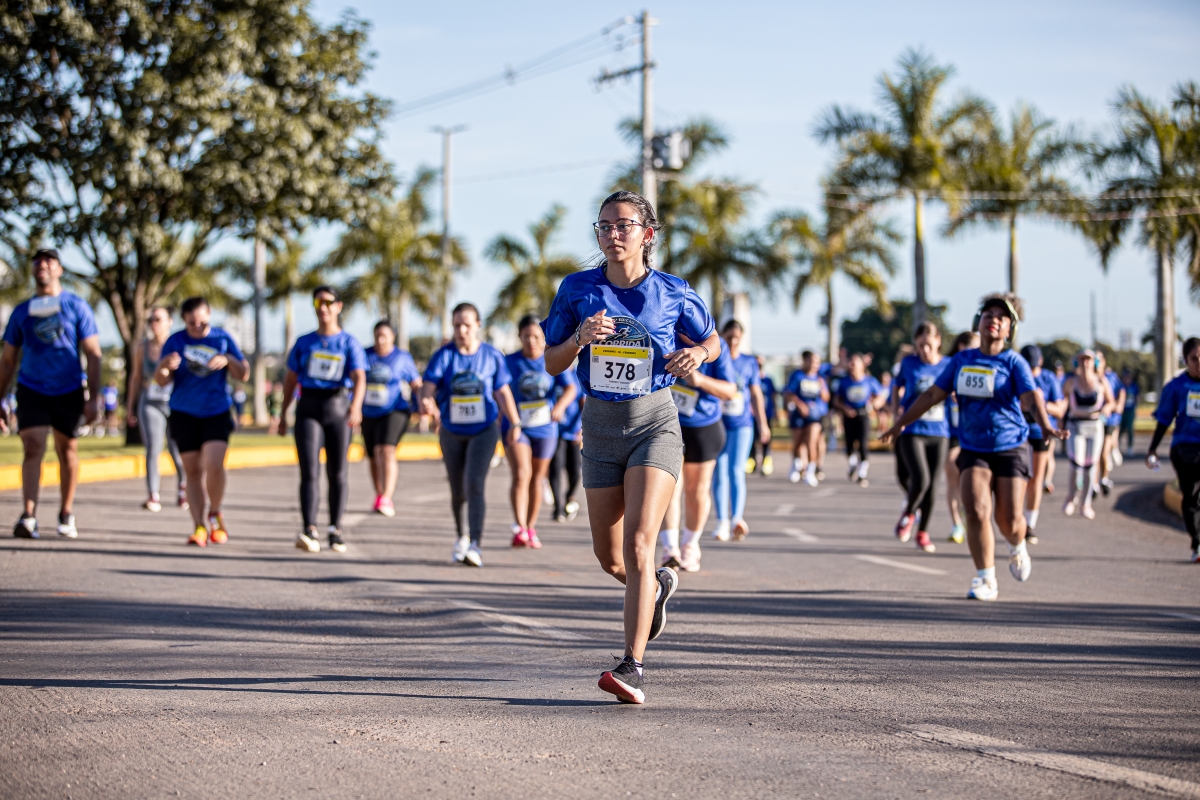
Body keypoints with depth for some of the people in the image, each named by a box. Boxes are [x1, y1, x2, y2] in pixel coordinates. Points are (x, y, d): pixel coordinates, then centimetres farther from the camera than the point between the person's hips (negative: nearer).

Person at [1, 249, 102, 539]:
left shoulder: (77, 307, 1)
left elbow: (93, 355, 0)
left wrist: (95, 398, -7)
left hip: (68, 392, 0)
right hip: (31, 391, 0)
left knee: (67, 450, 8)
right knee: (33, 448, -13)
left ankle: (66, 514, 23)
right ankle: (28, 516, -21)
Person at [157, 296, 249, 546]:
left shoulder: (222, 339, 4)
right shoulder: (175, 342, 2)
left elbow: (243, 374, 5)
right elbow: (161, 381, -1)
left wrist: (228, 360, -15)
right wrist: (165, 367, -24)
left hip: (217, 413, -1)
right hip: (184, 414, 1)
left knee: (214, 465, -17)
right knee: (193, 471, 0)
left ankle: (215, 514, 6)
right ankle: (199, 526, 7)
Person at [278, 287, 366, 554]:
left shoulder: (349, 343, 2)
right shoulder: (304, 343, 10)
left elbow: (359, 378, -11)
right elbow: (290, 379, 15)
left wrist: (356, 406, -29)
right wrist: (283, 414, 14)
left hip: (338, 410, -1)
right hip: (308, 409, 1)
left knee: (338, 472, 6)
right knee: (309, 471, -12)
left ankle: (335, 530, 17)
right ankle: (309, 532, -22)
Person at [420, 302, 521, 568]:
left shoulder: (492, 356, -1)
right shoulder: (444, 356, -4)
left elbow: (502, 391, 5)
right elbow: (428, 385, -15)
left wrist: (515, 423, 2)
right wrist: (427, 401, -37)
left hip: (484, 430, -2)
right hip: (452, 432, 2)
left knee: (475, 483, -17)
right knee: (457, 490, 11)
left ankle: (475, 544, -20)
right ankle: (461, 536, 36)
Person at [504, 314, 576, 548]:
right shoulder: (510, 362, -2)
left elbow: (570, 388, -13)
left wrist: (560, 406, -32)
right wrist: (504, 421, -4)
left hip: (545, 429, 2)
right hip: (516, 427, -2)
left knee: (537, 479, 11)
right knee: (521, 474, -18)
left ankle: (531, 529, 23)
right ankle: (520, 529, -22)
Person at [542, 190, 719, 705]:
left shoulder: (672, 294, -3)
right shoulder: (578, 289, 0)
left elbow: (711, 339, 13)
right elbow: (552, 364, 4)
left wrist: (697, 353, -10)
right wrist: (580, 338, -17)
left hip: (654, 422, -3)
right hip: (600, 425, 4)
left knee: (638, 545, -19)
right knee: (609, 558, 12)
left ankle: (632, 667, -21)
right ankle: (658, 586, 47)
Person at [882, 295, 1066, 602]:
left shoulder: (1014, 363, -5)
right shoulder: (961, 361, 6)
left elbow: (1032, 397, -20)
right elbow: (933, 394, 12)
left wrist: (1046, 426, -38)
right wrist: (901, 423, 12)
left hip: (1009, 450, -2)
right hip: (973, 450, 2)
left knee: (1010, 522, -2)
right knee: (976, 512, -15)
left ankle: (1017, 549, 35)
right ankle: (985, 580, -6)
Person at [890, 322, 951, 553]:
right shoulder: (909, 363, 0)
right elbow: (898, 389, 14)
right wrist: (895, 413, 1)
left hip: (939, 433, 2)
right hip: (911, 431, -2)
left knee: (932, 486, 3)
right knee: (920, 479, -19)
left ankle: (922, 533, 21)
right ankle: (908, 514, 12)